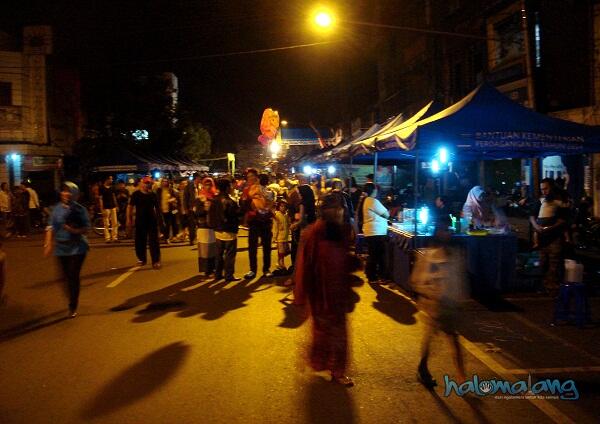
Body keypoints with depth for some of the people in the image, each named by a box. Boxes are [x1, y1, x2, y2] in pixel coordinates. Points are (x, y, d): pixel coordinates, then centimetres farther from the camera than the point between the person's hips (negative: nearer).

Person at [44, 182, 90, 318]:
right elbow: (51, 228, 2)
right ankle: (72, 302, 29)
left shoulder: (80, 209, -6)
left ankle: (73, 307, 4)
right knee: (67, 277, 8)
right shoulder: (57, 209, 2)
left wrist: (75, 230, -25)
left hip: (77, 247, -3)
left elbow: (87, 227, -6)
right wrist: (48, 244, -7)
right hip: (61, 247, 3)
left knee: (74, 276, -6)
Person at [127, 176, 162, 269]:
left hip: (152, 220, 1)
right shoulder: (136, 194, -2)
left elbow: (157, 207, 14)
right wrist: (129, 219, -7)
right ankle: (141, 259, 25)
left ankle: (156, 261, -3)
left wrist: (159, 218, 12)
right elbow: (130, 207, -2)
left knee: (154, 241, -3)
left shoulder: (153, 195, 6)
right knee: (140, 241, 8)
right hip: (140, 221, -1)